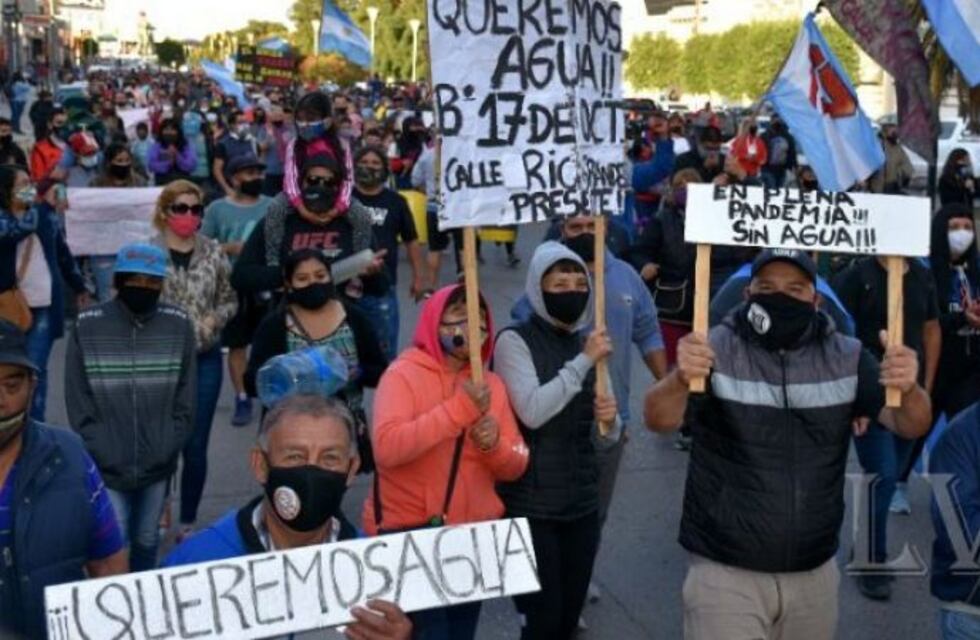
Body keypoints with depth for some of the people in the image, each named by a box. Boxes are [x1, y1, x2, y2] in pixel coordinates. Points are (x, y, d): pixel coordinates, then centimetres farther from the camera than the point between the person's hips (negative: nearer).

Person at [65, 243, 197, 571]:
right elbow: (78, 404, -4)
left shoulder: (178, 324, -2)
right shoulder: (86, 326, -7)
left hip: (157, 465, 2)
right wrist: (101, 455, -9)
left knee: (147, 541, 15)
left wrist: (167, 450, -5)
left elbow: (185, 399, 2)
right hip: (106, 467, -2)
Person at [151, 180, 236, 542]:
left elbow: (230, 300, 10)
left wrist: (214, 320, -9)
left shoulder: (214, 252, 3)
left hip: (205, 359, 2)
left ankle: (188, 521, 22)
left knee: (196, 445, 7)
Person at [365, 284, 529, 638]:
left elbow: (516, 466, 5)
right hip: (409, 534, -6)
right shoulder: (403, 374, -10)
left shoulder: (491, 384, 6)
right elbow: (386, 448, -27)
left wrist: (495, 445, -17)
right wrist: (459, 408, -29)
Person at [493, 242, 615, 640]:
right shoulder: (514, 341, -8)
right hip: (531, 505, -6)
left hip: (582, 501, 6)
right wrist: (584, 361, -18)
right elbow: (532, 411, -22)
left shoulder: (587, 342, 10)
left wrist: (609, 417, -4)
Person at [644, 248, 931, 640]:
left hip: (814, 574, 4)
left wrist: (909, 389, -29)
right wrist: (680, 379, -44)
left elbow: (911, 426, -5)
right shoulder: (716, 349, -8)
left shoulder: (846, 357, 1)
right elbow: (658, 420, -20)